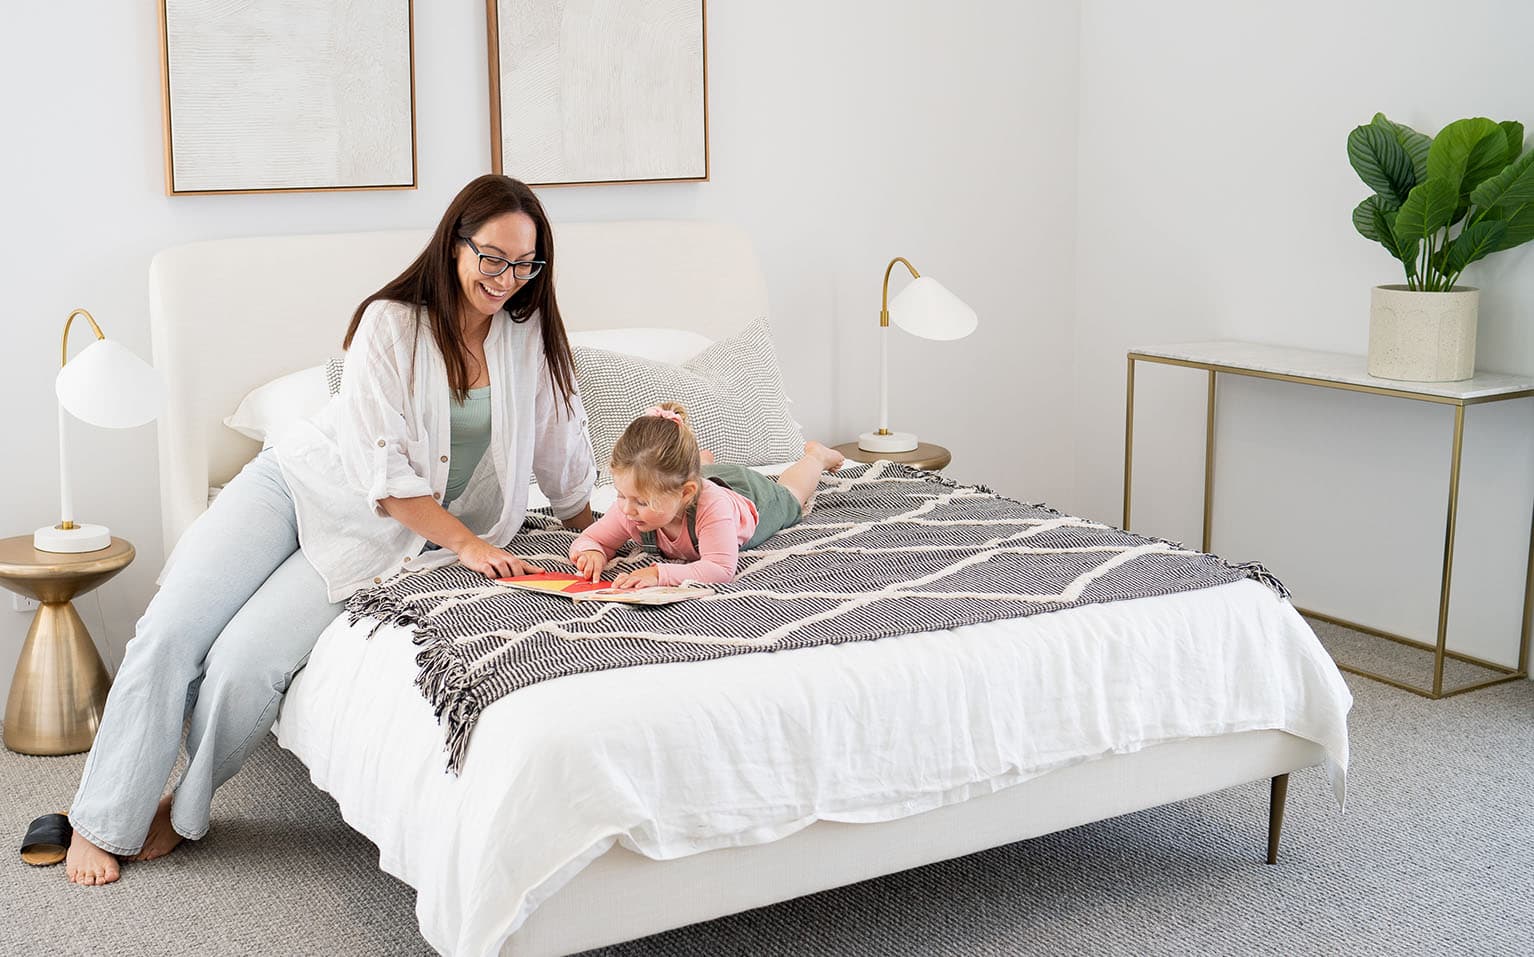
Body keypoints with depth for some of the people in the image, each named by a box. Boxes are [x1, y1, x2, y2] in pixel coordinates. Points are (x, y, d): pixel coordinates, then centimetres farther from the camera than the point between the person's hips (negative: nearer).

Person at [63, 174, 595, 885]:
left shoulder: (532, 335, -3)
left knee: (243, 660, -20)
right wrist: (469, 545, -19)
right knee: (171, 631, -14)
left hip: (373, 537, 1)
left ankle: (182, 815, 4)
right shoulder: (391, 322, -13)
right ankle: (102, 822, 4)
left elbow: (564, 456, 10)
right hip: (297, 482, -1)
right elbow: (385, 472, -17)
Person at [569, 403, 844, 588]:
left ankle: (816, 456, 63)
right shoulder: (631, 508, -42)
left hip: (753, 496, -2)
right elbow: (589, 539, -31)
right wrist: (592, 552, -56)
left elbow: (722, 569, -61)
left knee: (788, 495, 34)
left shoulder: (712, 506, -56)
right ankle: (703, 461, 71)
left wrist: (661, 574, -72)